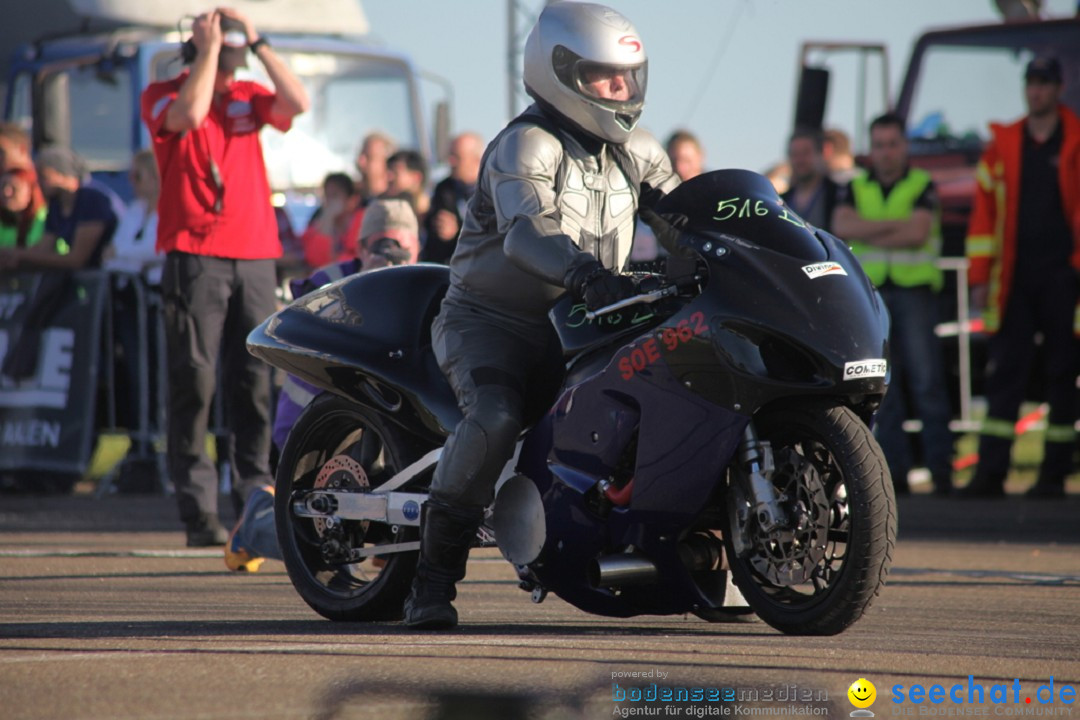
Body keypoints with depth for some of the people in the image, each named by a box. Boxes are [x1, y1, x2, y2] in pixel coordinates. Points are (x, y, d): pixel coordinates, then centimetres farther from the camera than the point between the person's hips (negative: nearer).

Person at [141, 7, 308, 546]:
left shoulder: (247, 97, 14)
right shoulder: (162, 96, 3)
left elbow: (297, 103, -3)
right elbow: (190, 114, -19)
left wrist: (257, 43, -2)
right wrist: (209, 47, -11)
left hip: (256, 258, 4)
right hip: (195, 255, -4)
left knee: (255, 381, 3)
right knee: (195, 380, -6)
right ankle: (198, 512, -6)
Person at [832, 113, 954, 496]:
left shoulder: (922, 186, 3)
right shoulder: (855, 188, 12)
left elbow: (918, 233, -12)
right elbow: (842, 226, -6)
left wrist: (868, 235, -7)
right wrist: (896, 225, -12)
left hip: (915, 291, -3)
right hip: (870, 293, 3)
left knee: (926, 381, -8)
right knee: (883, 386, 1)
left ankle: (941, 468, -7)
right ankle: (895, 471, 3)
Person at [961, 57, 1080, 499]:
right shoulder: (1002, 146, 11)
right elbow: (985, 212, 10)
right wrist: (980, 276, 4)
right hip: (1014, 276, 2)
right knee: (1003, 373, -4)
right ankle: (990, 472, -7)